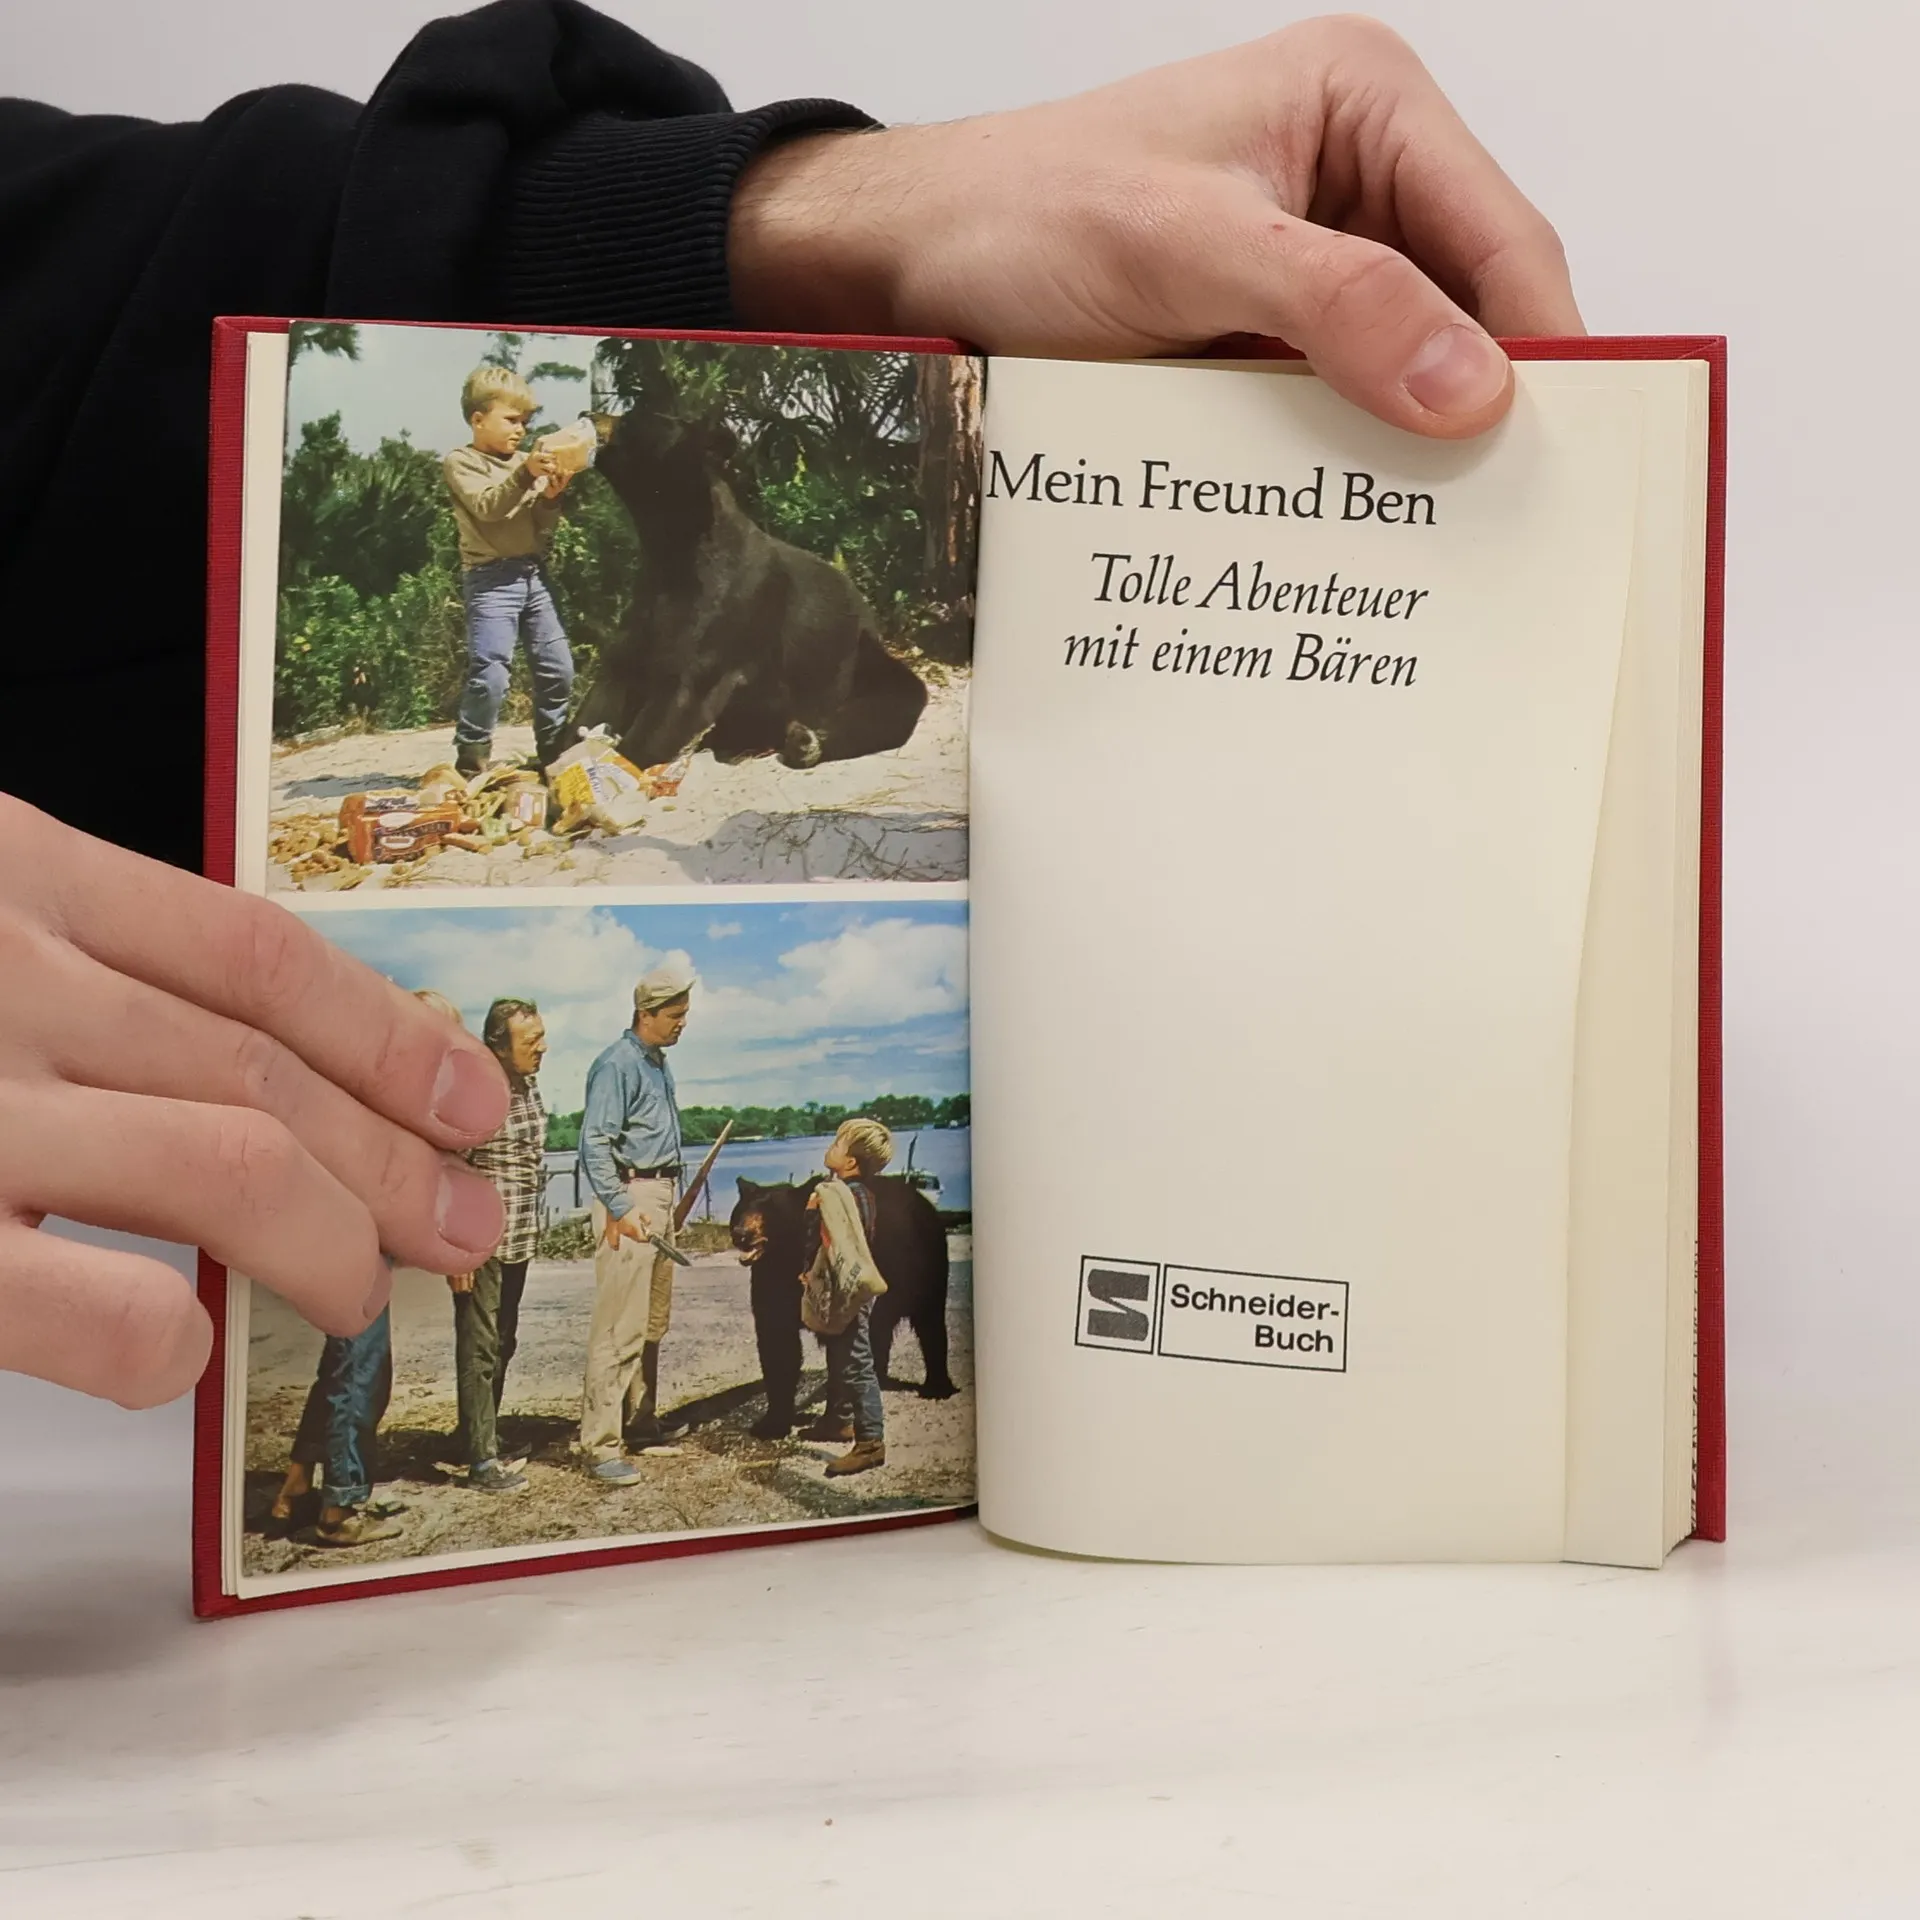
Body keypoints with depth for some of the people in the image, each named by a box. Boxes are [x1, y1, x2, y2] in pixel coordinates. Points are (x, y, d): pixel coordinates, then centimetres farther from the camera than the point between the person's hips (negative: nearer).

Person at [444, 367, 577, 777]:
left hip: (533, 574, 7)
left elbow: (542, 528, 13)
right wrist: (526, 474, -28)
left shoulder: (525, 463, 16)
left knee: (558, 667, 7)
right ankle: (470, 761, -7)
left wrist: (550, 497, -7)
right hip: (491, 577, -7)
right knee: (490, 674, -16)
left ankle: (552, 754, 20)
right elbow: (486, 506, -17)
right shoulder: (461, 462, -1)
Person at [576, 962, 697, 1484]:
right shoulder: (617, 1065, -12)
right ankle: (600, 1445, -10)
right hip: (629, 1197, -10)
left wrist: (669, 1205, 19)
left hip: (660, 1199, 10)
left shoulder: (659, 1064, 16)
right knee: (620, 1327, -11)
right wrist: (620, 1209, -23)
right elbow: (594, 1143, -18)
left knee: (653, 1323, 15)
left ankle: (641, 1423, 26)